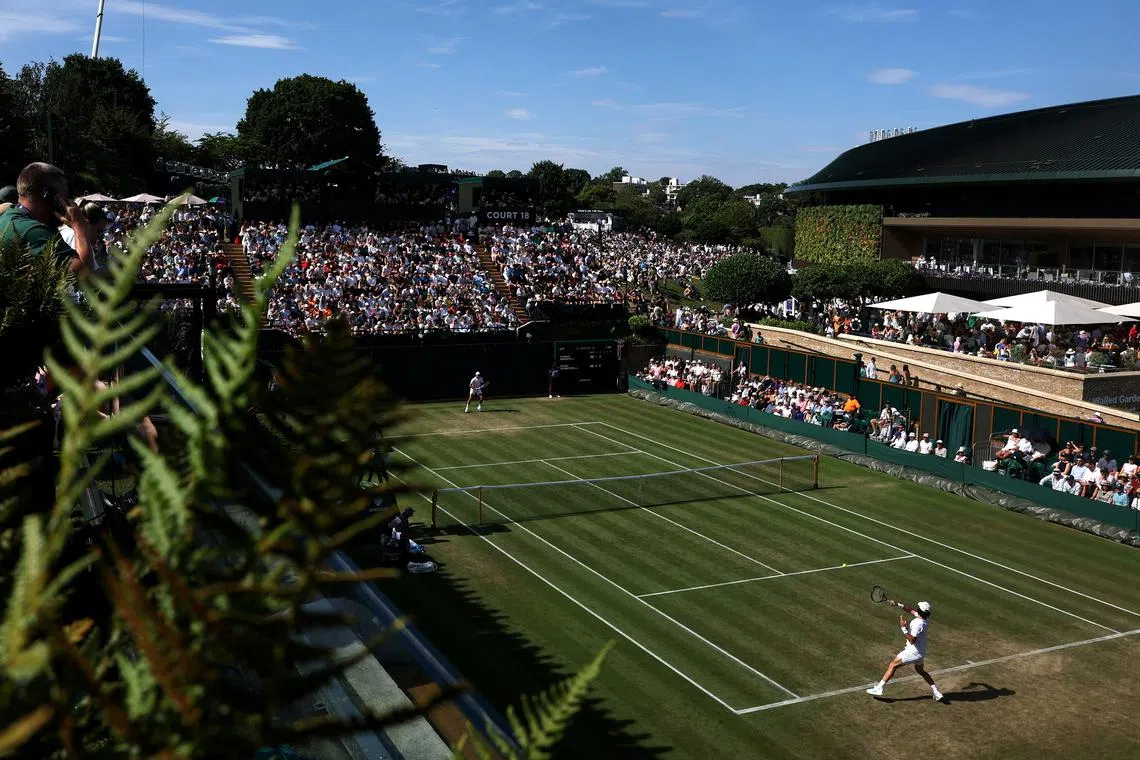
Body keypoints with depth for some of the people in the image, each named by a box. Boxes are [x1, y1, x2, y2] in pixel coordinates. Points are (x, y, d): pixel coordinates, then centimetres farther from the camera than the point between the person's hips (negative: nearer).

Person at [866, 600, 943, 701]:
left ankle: (879, 688, -1)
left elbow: (912, 640, -31)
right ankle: (937, 693, 30)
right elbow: (911, 611, 11)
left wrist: (904, 628, -32)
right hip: (921, 651, 9)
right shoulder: (925, 618, -6)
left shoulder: (918, 624, -31)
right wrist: (899, 605, 3)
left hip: (913, 651, -9)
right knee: (920, 671, 29)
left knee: (892, 665, -1)